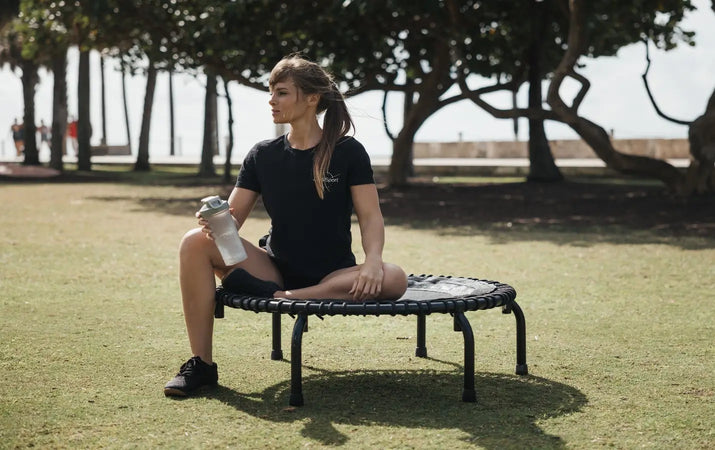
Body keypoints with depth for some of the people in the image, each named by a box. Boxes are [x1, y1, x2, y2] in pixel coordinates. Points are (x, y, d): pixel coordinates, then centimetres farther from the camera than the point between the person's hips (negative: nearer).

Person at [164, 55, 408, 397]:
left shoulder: (348, 152, -2)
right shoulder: (262, 155, 6)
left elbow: (370, 216, -6)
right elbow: (233, 216, 2)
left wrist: (373, 261, -26)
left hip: (332, 277, -2)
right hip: (275, 269, 2)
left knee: (393, 280, -32)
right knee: (196, 242, -20)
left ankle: (278, 296, -27)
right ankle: (201, 365, -19)